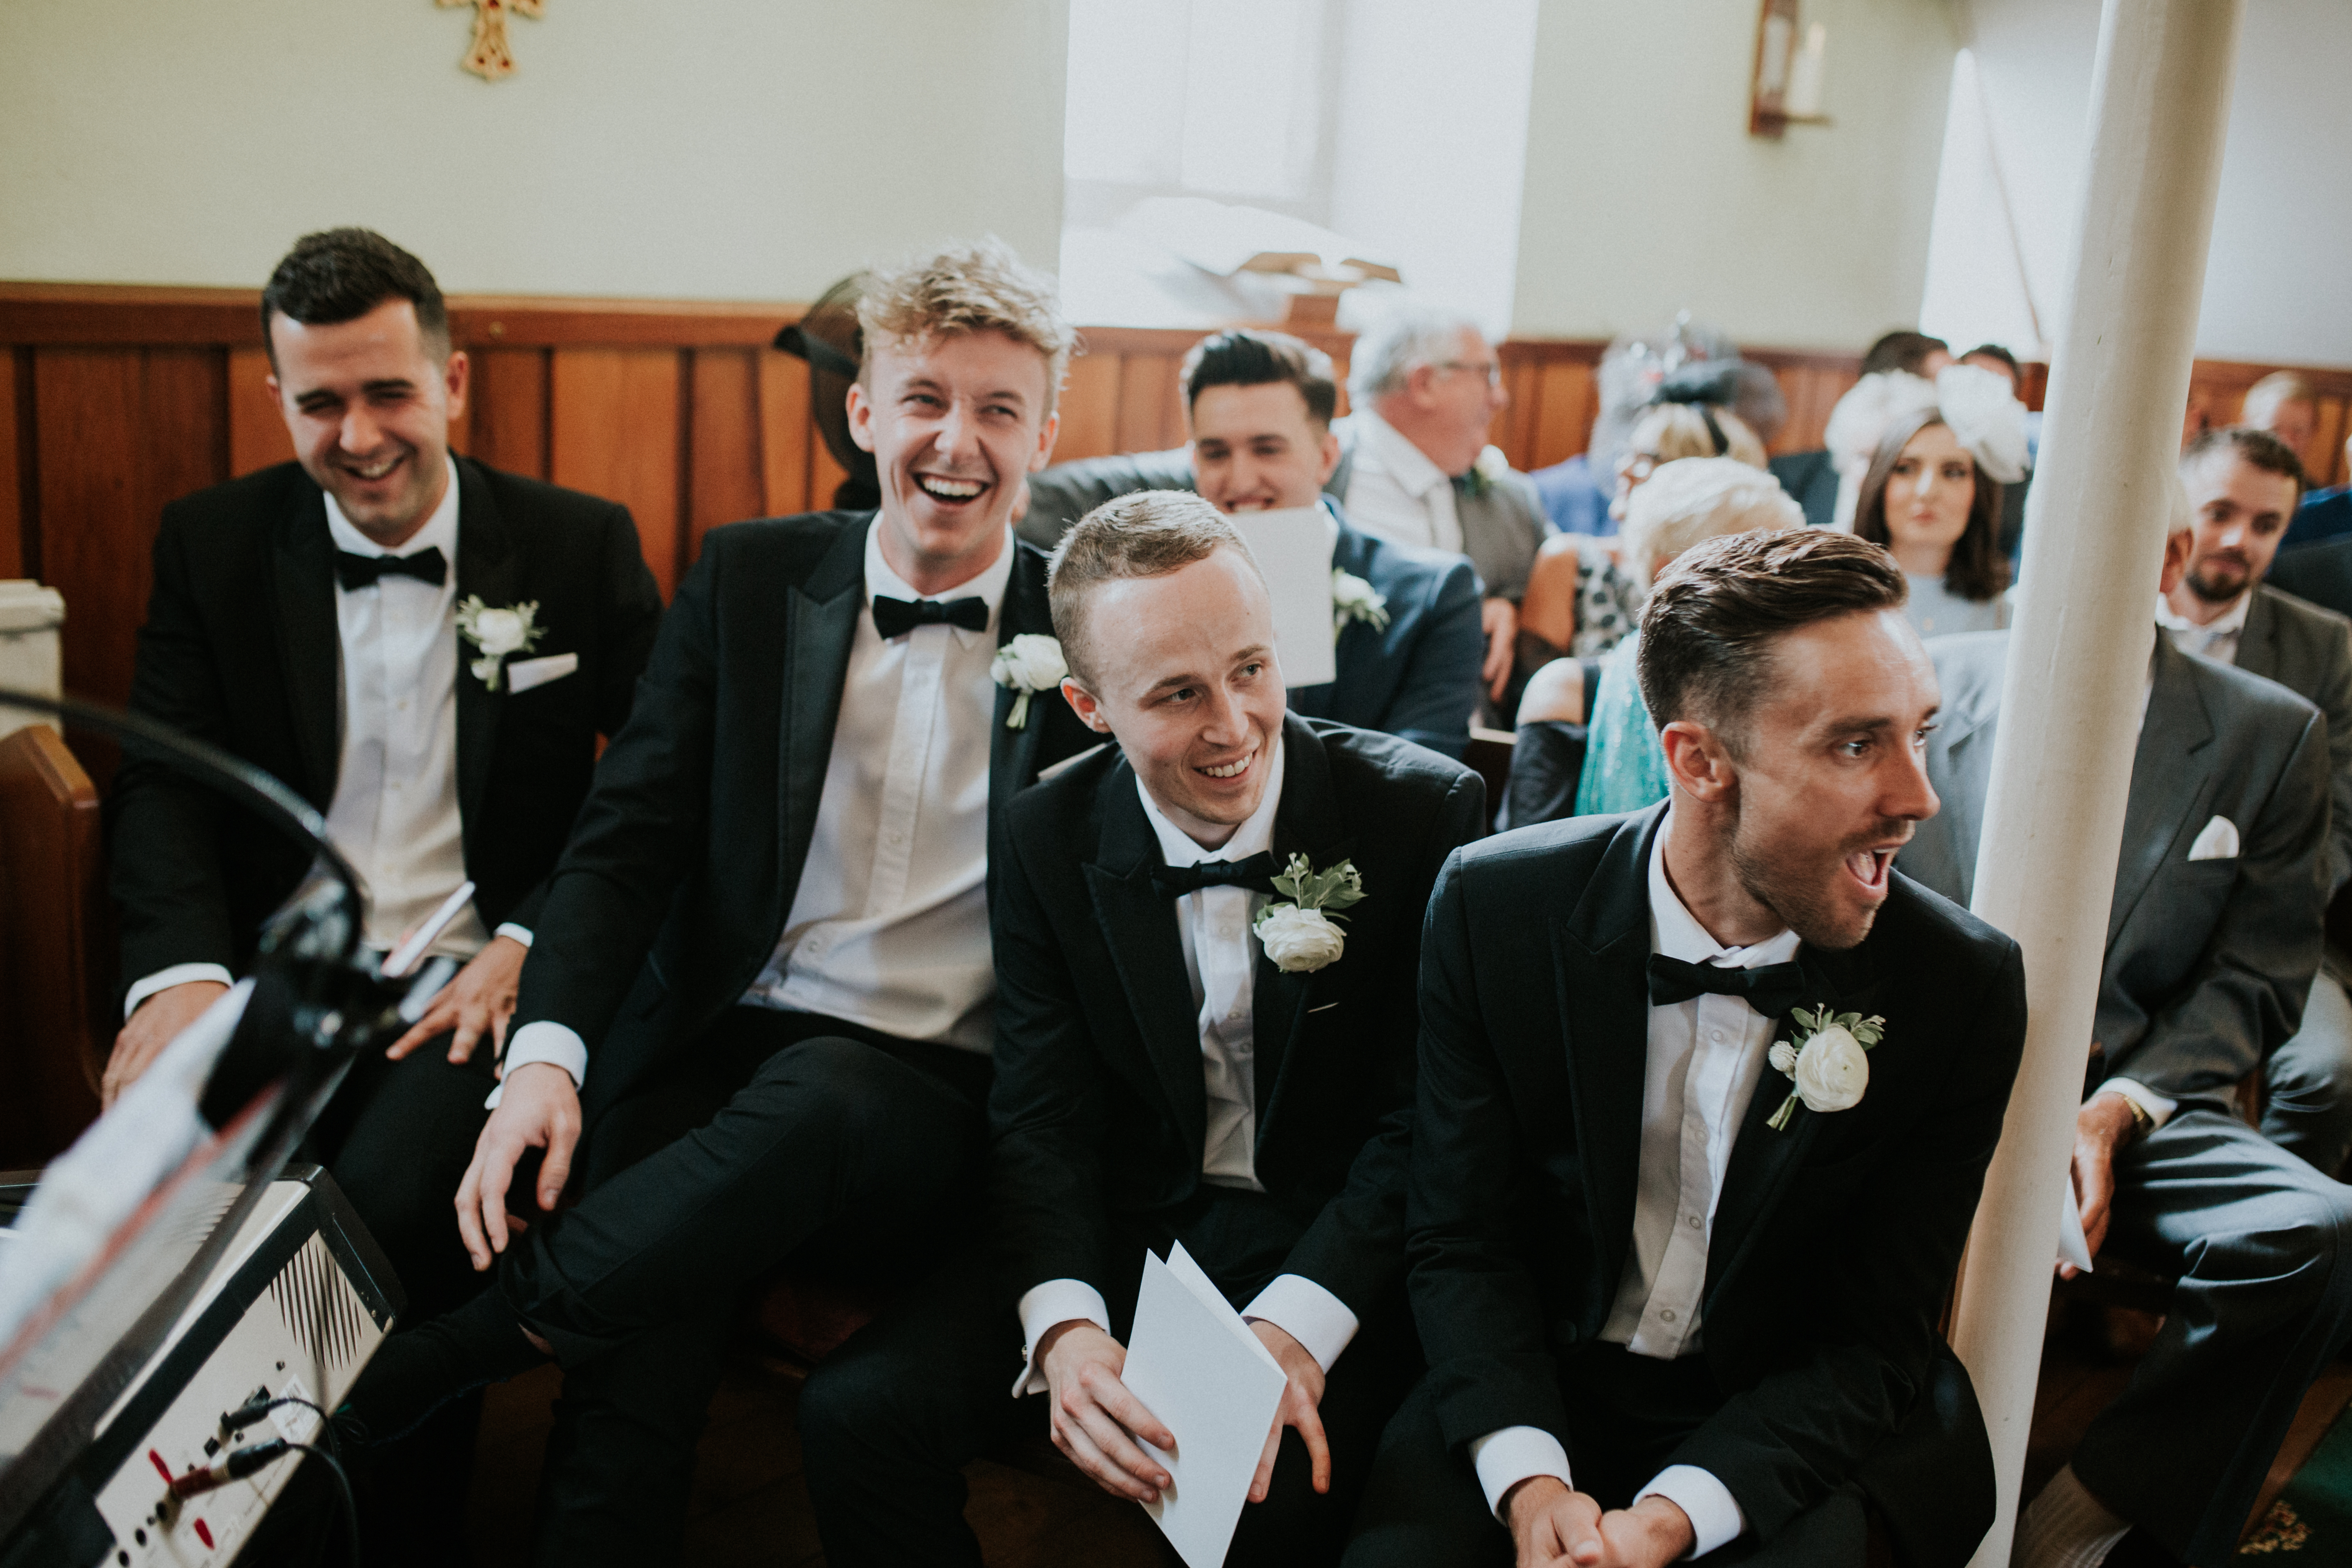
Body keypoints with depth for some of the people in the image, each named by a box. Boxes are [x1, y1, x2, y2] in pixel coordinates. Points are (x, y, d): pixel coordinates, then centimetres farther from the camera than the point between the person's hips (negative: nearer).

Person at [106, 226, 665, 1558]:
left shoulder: (581, 546, 4)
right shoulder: (215, 544, 10)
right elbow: (164, 783, 3)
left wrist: (533, 941, -11)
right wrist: (181, 971, -17)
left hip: (478, 993, -2)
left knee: (384, 1204, -29)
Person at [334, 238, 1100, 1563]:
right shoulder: (748, 579, 10)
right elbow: (628, 837, 4)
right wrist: (549, 1050, -13)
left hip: (935, 1094, -1)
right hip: (716, 1050, 1)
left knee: (801, 1108, -35)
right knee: (632, 1395, -26)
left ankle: (408, 1366, -23)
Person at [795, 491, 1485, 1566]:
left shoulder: (1424, 811, -12)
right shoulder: (1049, 839, -3)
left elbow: (1423, 1121, -11)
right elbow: (1043, 1116, -3)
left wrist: (1296, 1326, -25)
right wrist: (1065, 1328, -22)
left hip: (1334, 1246, -3)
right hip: (1131, 1228, 3)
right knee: (853, 1415, -15)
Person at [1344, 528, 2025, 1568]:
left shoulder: (1964, 988, -12)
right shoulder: (1492, 907, -11)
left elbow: (1873, 1339, -8)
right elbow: (1460, 1237, -5)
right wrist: (1528, 1479, -20)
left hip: (1792, 1433, 0)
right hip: (1537, 1391, 0)